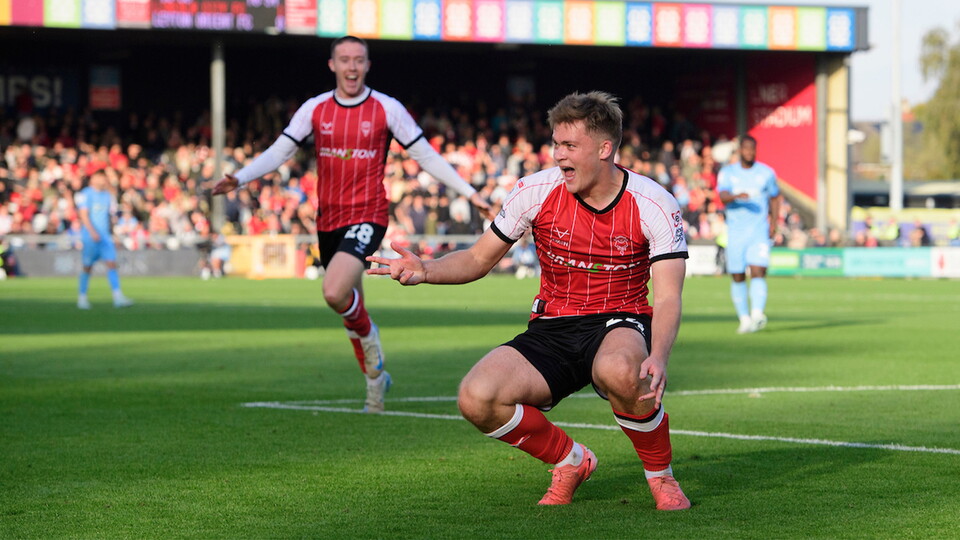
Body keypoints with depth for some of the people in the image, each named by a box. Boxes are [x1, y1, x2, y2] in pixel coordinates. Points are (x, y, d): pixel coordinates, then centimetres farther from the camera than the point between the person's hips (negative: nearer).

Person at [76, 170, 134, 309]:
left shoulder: (108, 196, 14)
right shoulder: (85, 194, -5)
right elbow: (83, 215, -12)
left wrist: (111, 233, 20)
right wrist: (92, 232, -21)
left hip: (106, 236, 5)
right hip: (90, 237, -5)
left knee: (112, 264, -8)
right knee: (87, 267, 1)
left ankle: (118, 297, -15)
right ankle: (82, 298, 15)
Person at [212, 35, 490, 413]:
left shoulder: (387, 109, -3)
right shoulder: (315, 109, 3)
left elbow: (425, 156, 2)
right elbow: (279, 152, 2)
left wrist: (470, 193, -2)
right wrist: (239, 179, -13)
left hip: (367, 216, -4)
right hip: (328, 221, 4)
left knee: (335, 293, -27)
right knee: (349, 307, 13)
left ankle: (369, 339, 3)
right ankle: (375, 379, 31)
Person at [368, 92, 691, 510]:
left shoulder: (655, 204, -11)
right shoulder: (536, 190, -4)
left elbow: (667, 298, -17)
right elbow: (478, 259, 6)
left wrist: (658, 358, -37)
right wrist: (425, 270, -15)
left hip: (619, 326, -3)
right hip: (551, 330, 3)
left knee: (619, 371, -42)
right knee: (476, 398, -24)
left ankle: (661, 475, -11)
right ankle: (571, 461, 6)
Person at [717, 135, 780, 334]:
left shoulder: (766, 173, 7)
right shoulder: (727, 173, 4)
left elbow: (775, 198, 19)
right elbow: (722, 197, -12)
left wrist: (774, 222, 6)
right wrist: (736, 196, -35)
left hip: (760, 231, -1)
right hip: (735, 233, 1)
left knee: (758, 272, -18)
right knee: (738, 278, 4)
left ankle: (757, 314, -28)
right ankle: (744, 319, 15)